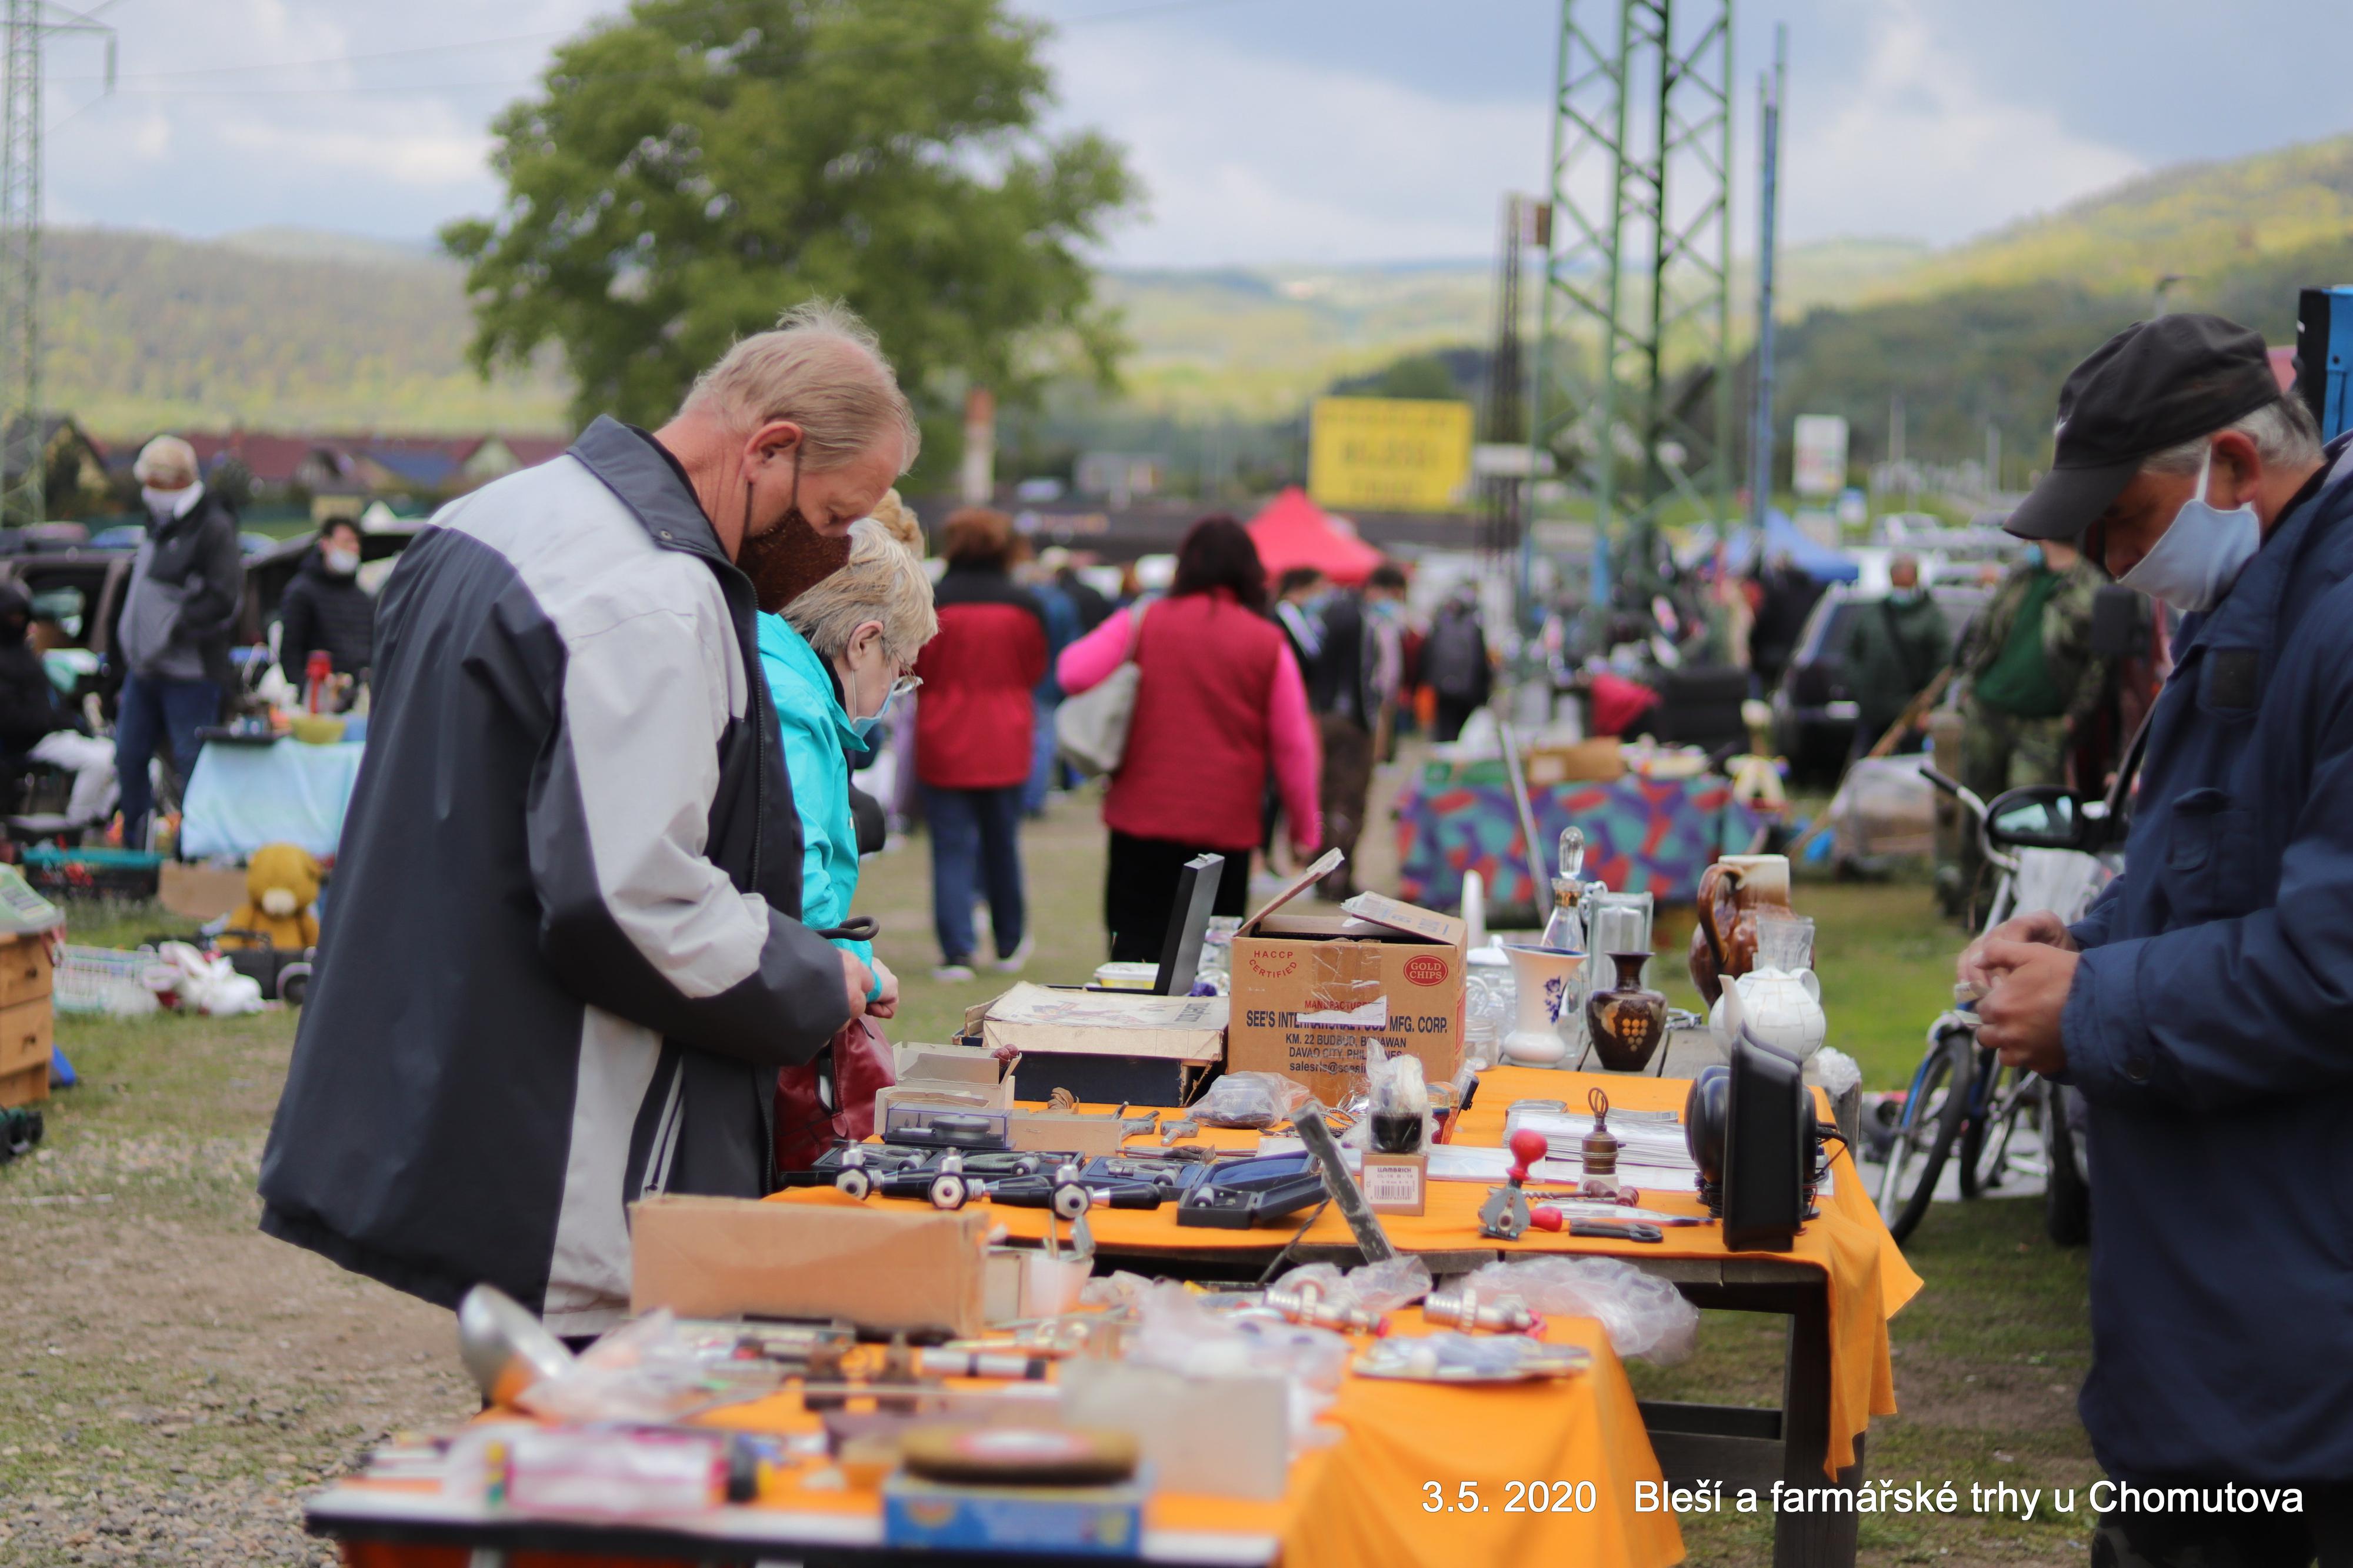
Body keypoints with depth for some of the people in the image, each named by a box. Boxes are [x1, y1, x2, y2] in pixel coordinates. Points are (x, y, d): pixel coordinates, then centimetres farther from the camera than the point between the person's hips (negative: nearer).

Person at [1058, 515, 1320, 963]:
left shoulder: (1144, 623, -2)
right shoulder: (1268, 644, -1)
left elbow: (1074, 674, -9)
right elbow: (1293, 746, 0)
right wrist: (1305, 828, 10)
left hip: (1144, 815, 0)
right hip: (1227, 825, 0)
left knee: (1136, 947, 5)